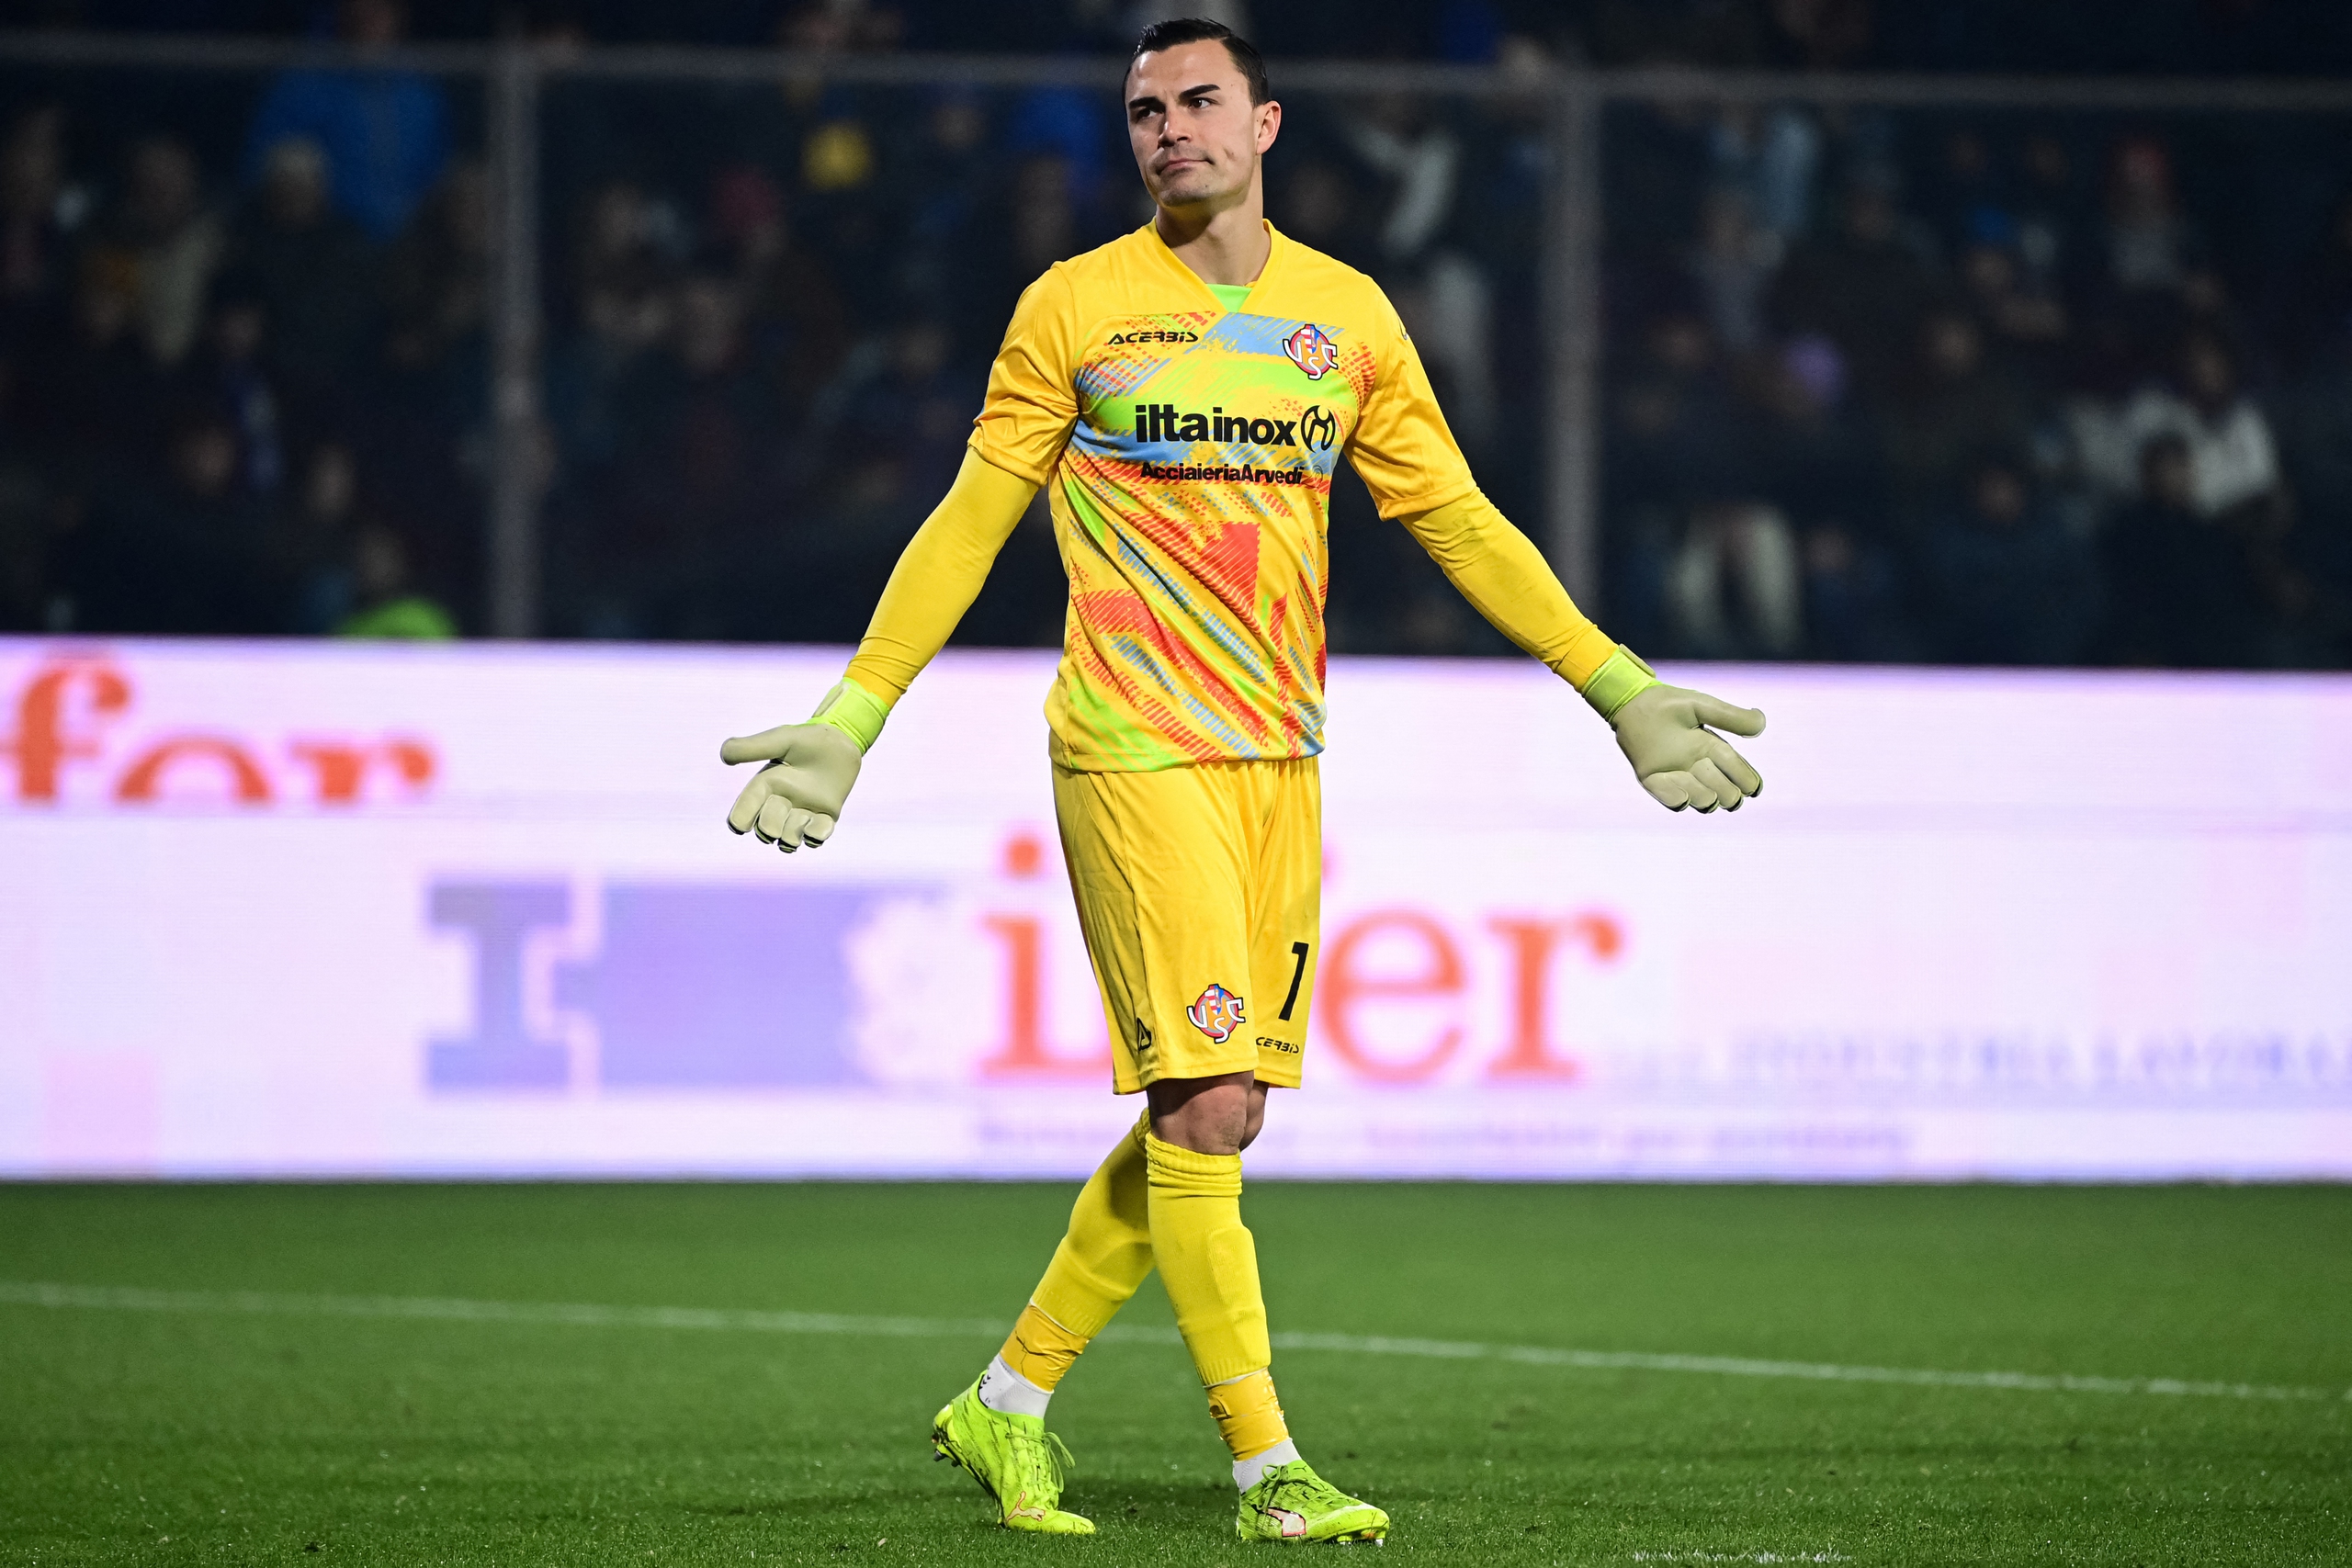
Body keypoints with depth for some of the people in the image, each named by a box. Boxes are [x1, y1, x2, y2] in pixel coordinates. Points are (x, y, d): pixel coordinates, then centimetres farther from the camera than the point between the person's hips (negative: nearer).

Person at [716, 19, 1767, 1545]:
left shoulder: (1348, 315, 10)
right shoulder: (1076, 306, 0)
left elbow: (1459, 520, 15)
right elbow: (969, 525, 5)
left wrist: (1619, 686, 11)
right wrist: (851, 717, 0)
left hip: (1280, 756, 5)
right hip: (1133, 747, -5)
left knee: (1215, 1121, 4)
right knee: (1203, 1105, -12)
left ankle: (1012, 1402, 18)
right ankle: (1267, 1463, -8)